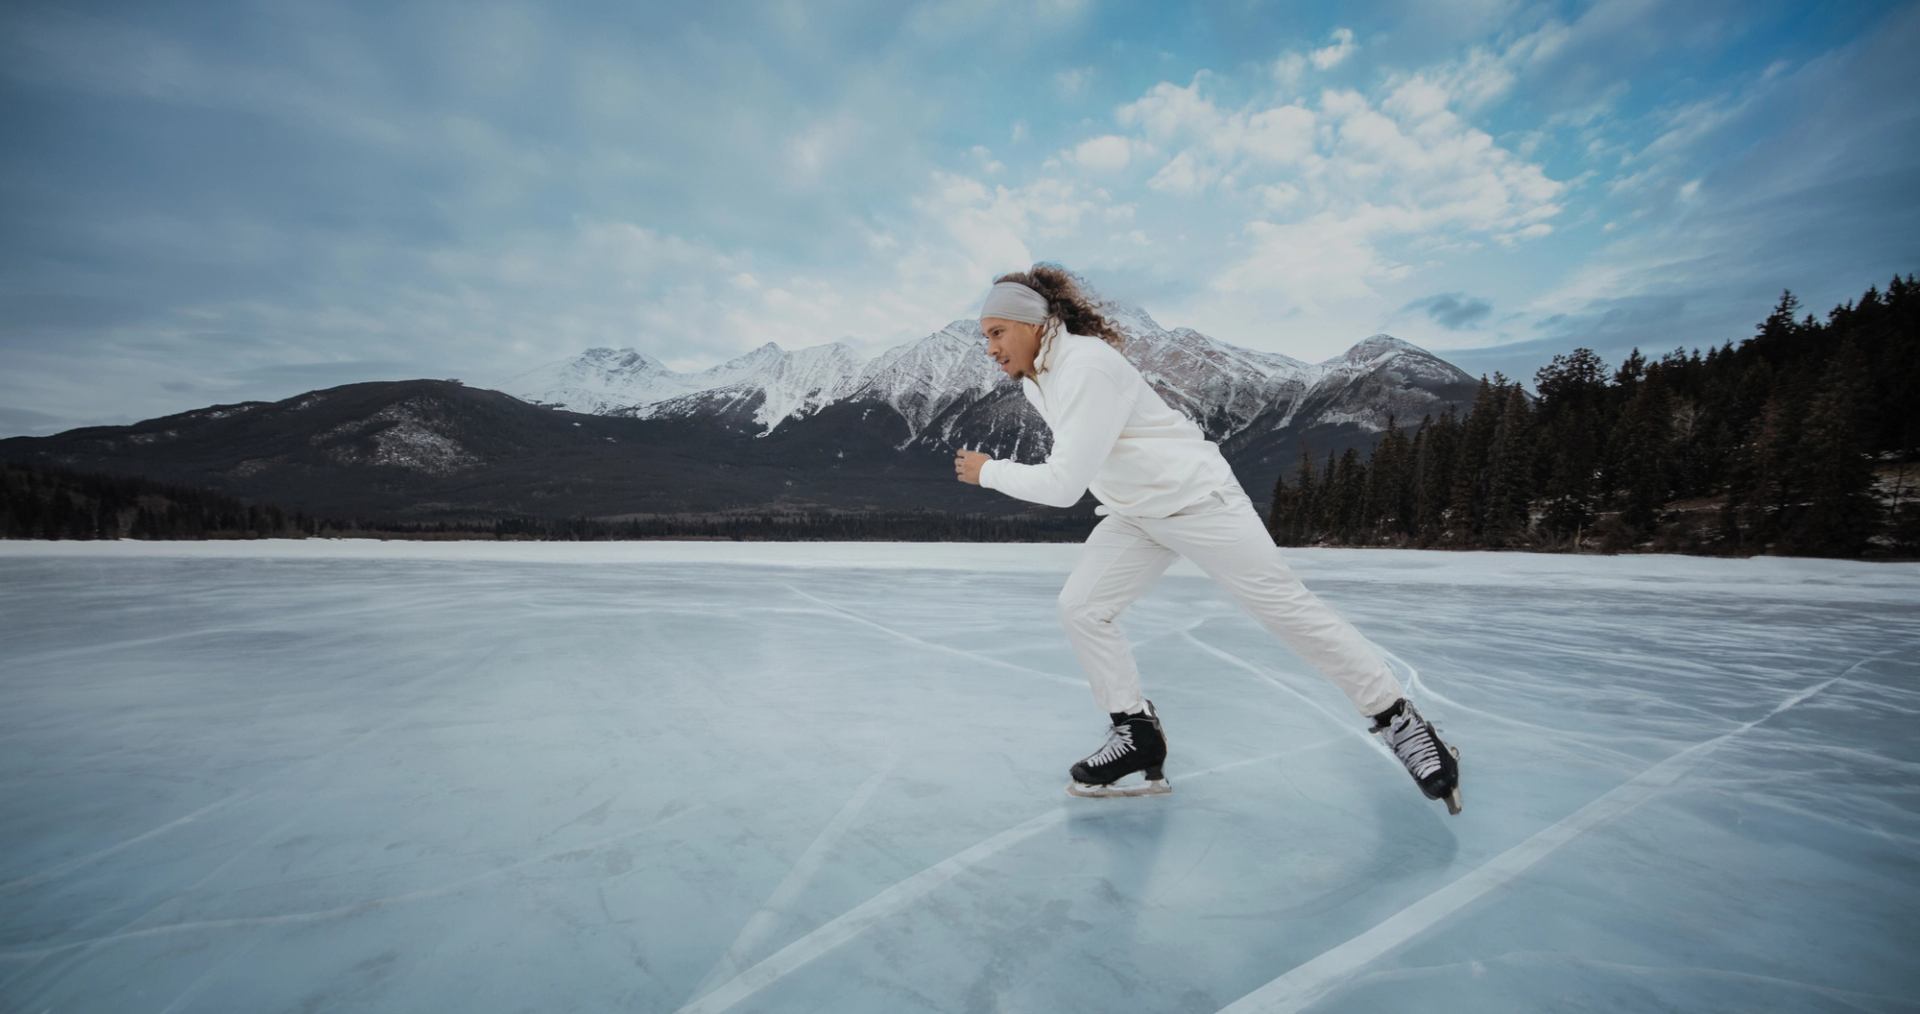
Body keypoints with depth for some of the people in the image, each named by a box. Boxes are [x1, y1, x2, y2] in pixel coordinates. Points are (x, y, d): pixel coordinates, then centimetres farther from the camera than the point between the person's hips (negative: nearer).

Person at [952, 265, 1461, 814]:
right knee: (1080, 607, -4)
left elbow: (1064, 484, -29)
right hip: (1134, 515, 9)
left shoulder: (1086, 365, -25)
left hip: (1195, 497, -8)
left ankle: (1397, 718, 15)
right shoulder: (1034, 381, 4)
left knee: (1285, 606, -3)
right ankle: (1137, 733, 7)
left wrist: (988, 471, -17)